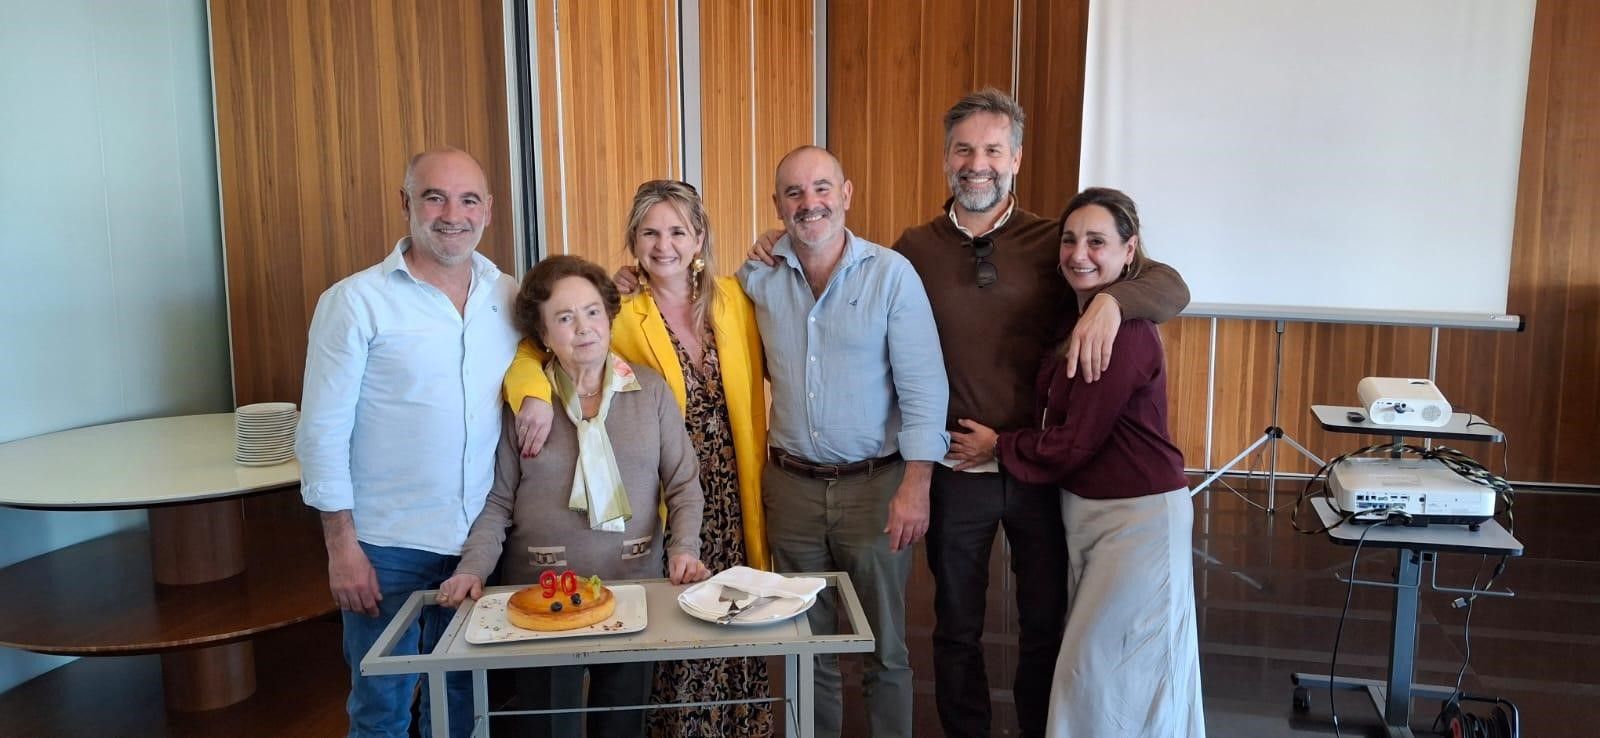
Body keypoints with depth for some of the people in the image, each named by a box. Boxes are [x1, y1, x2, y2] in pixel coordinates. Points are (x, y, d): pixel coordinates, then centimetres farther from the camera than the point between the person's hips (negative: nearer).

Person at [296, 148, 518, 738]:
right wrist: (342, 546, -10)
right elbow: (322, 432, -8)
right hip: (387, 548, -3)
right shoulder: (355, 302, -8)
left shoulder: (511, 298, 2)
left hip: (482, 541, 4)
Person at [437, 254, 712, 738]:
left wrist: (684, 547, -12)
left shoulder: (651, 390, 1)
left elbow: (684, 485, 2)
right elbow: (497, 502, 2)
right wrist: (474, 568, -11)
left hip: (634, 585, 1)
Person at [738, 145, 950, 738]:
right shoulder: (759, 278, 2)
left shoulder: (891, 273, -8)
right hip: (791, 485, 3)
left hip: (875, 484, -3)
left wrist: (915, 487, -15)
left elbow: (923, 387, -9)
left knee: (885, 647, 10)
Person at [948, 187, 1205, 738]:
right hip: (1085, 505, 9)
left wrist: (998, 447, -7)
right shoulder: (1078, 317, 7)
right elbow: (1062, 422, 13)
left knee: (1096, 666, 1)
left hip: (1137, 515, -9)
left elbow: (1074, 443, -20)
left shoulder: (1124, 330, -22)